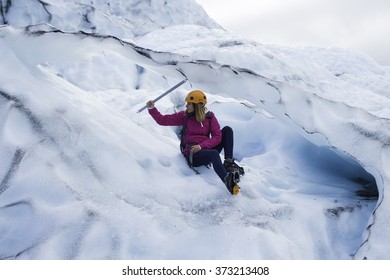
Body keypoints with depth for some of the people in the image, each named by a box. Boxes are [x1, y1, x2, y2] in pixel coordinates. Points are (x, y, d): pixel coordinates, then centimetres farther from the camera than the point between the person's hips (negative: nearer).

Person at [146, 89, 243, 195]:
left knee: (227, 130, -10)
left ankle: (228, 163, -19)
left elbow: (217, 137, -6)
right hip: (192, 155, -3)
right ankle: (228, 181, -60)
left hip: (207, 149, 3)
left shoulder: (209, 116, 3)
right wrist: (152, 108, -10)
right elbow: (163, 120, 4)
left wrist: (201, 146, -20)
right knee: (214, 153, -36)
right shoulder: (184, 116, 4)